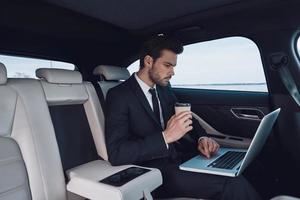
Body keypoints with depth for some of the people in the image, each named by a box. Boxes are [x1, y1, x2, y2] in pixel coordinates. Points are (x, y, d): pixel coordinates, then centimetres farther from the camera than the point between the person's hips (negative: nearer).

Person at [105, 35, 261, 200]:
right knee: (233, 184, -22)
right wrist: (166, 136, -26)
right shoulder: (119, 95, -11)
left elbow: (185, 118, 19)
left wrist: (201, 138, -2)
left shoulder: (164, 88, 9)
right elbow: (116, 154, -19)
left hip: (178, 155, 7)